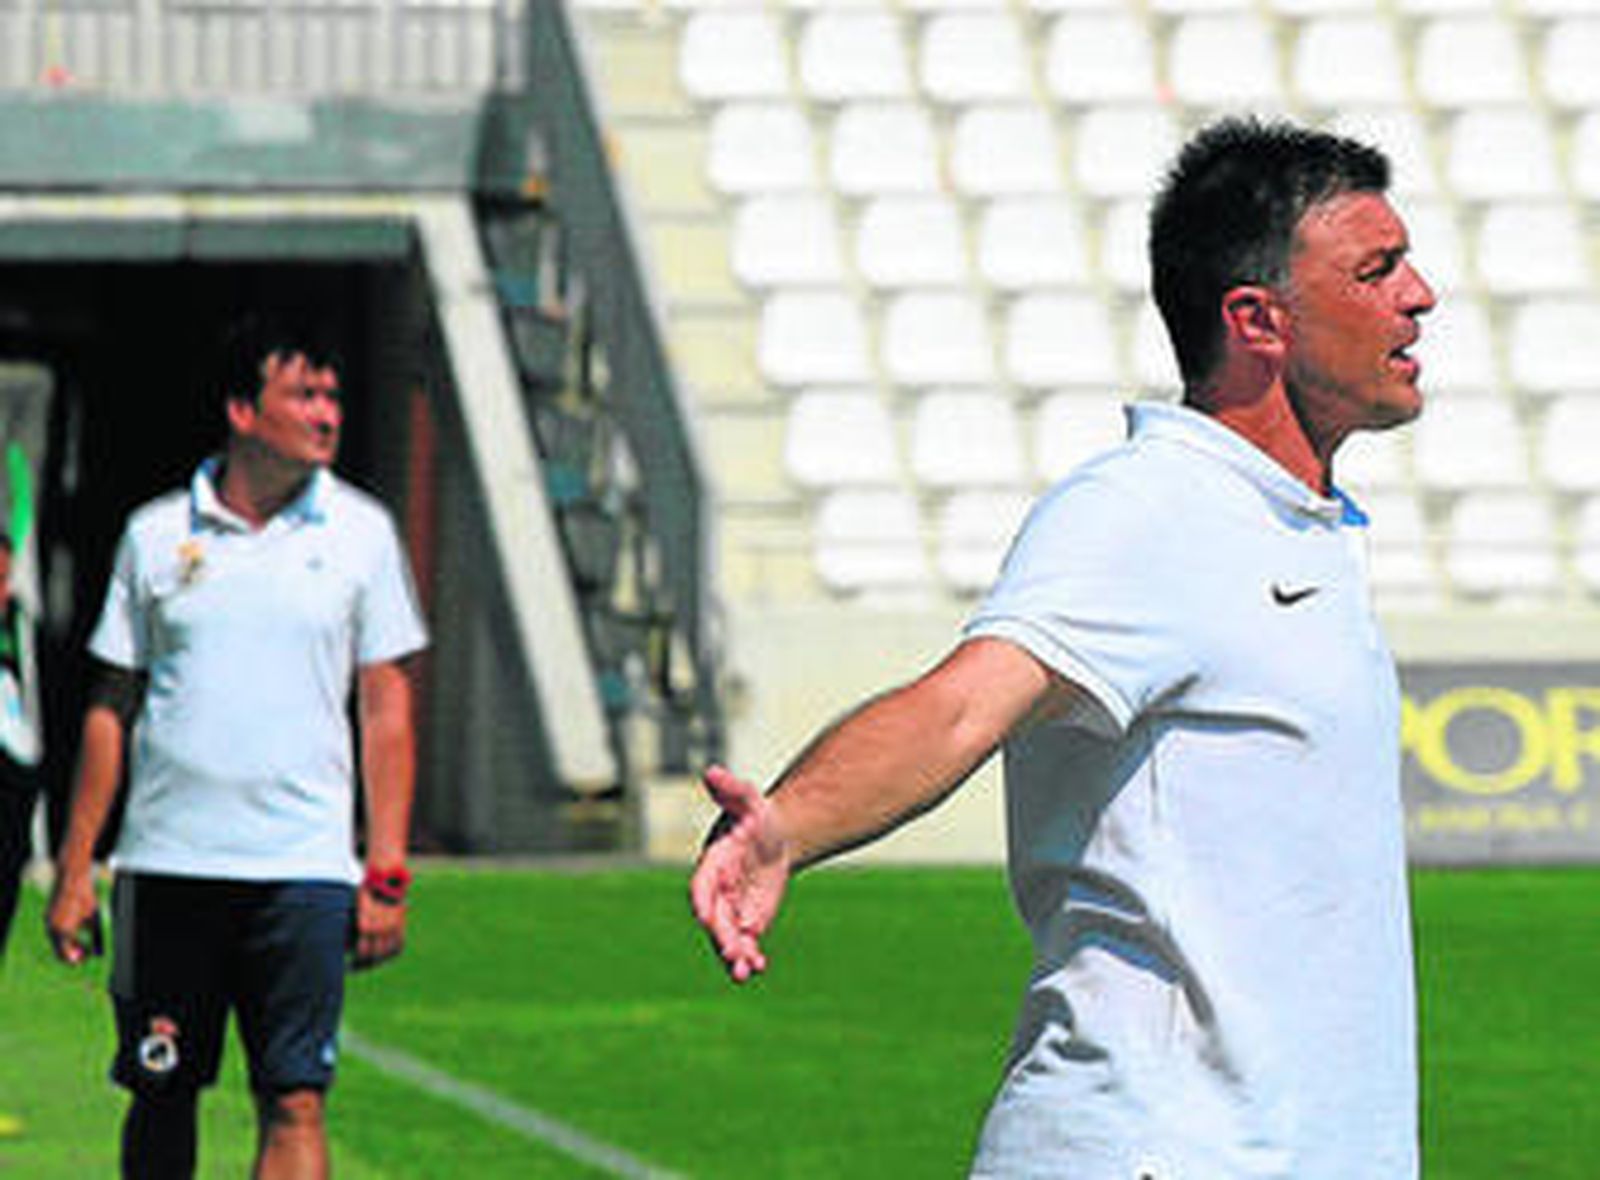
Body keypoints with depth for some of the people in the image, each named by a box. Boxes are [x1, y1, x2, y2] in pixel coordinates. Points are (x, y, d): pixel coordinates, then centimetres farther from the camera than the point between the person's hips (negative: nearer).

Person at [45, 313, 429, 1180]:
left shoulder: (360, 532, 4)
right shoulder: (155, 535, 5)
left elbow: (386, 705, 5)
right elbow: (111, 705, 9)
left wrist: (387, 873, -2)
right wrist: (74, 869, 6)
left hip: (303, 867, -1)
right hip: (165, 858, 1)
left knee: (295, 1105, -8)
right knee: (161, 1098, 8)